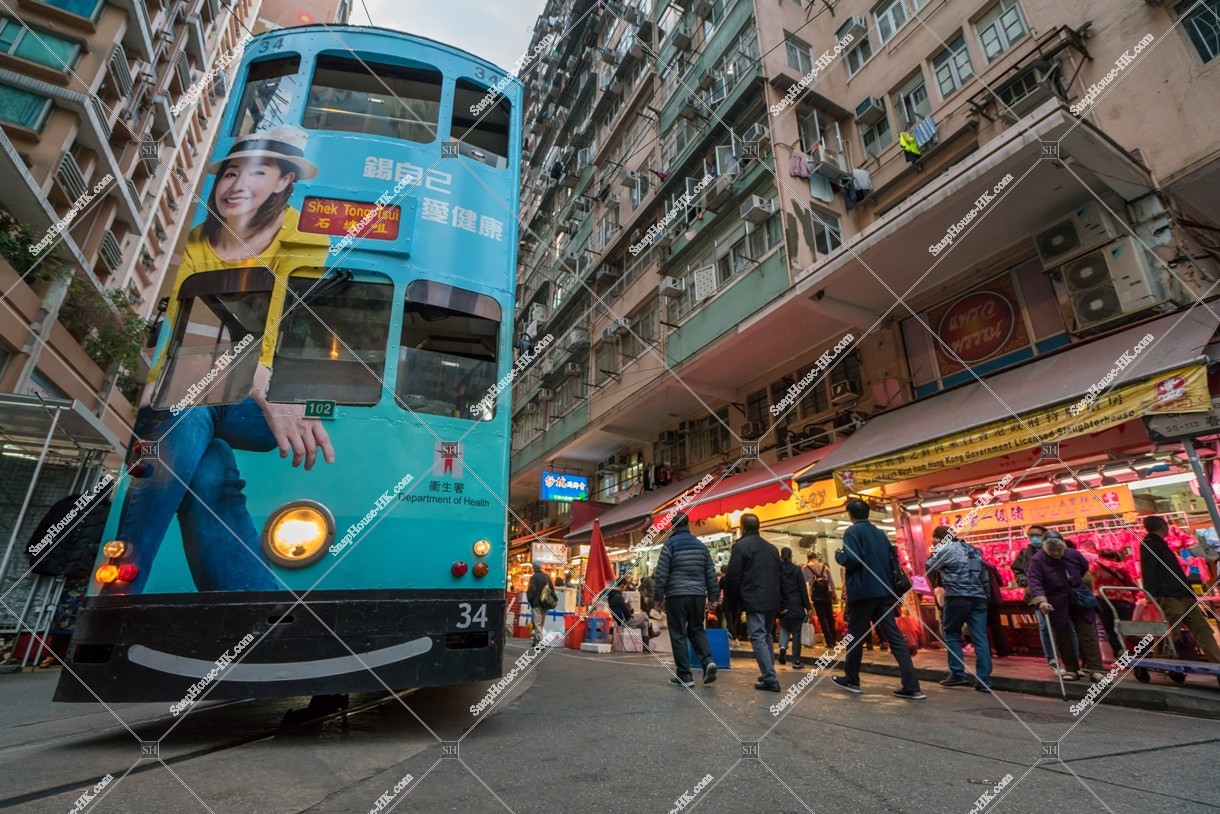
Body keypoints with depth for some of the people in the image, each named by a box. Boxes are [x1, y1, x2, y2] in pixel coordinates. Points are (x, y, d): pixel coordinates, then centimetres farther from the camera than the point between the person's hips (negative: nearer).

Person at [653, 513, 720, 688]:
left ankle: (684, 676, 5)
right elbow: (711, 574, 12)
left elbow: (661, 574, -7)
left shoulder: (670, 544, -4)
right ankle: (708, 661, -1)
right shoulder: (701, 545, 10)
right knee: (696, 629, 19)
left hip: (676, 596, -4)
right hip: (698, 595, 4)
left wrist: (658, 596, 1)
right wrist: (713, 596, 18)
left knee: (678, 635, 4)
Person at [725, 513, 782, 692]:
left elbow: (733, 576, -10)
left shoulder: (740, 545, -7)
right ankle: (769, 675, 24)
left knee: (758, 638, -5)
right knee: (766, 636, 19)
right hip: (771, 599, 7)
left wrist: (734, 599, 2)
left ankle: (770, 679, -10)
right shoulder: (771, 548, 15)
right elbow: (779, 575, 18)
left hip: (754, 600, -7)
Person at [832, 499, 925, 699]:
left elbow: (852, 559, -20)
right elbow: (890, 560, 20)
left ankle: (851, 680, 19)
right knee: (894, 636, 3)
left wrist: (838, 555, 0)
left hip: (862, 591, -6)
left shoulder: (853, 531, -8)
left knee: (855, 635, 7)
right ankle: (912, 686, -3)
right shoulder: (880, 533, 15)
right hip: (884, 591, 6)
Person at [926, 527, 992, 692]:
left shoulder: (946, 549, -2)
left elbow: (929, 568, 5)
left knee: (951, 633, 7)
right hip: (979, 598, 6)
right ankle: (984, 681, 0)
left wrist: (934, 553, 19)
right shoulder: (973, 550, 20)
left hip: (958, 597, -6)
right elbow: (983, 574, 21)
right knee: (980, 639, 3)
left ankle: (957, 674, 3)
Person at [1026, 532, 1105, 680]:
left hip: (1080, 601, 3)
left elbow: (1086, 570, 17)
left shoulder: (1074, 554, -3)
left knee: (1089, 635, 2)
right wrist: (1041, 600, -35)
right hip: (1057, 605, -2)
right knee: (1063, 637, 5)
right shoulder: (1037, 560, -15)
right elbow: (1034, 581, -23)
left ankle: (1095, 669, 6)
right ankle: (1071, 670, 16)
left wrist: (1083, 588, 21)